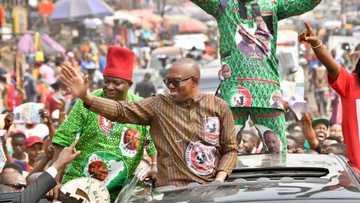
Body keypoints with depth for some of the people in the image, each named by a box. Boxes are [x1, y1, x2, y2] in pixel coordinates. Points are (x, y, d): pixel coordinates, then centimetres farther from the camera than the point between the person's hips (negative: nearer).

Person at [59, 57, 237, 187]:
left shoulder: (219, 107, 3)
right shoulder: (159, 105, 3)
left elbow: (230, 149, 6)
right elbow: (121, 111, -6)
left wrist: (219, 180, -8)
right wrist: (86, 97, -18)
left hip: (211, 190, 0)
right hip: (172, 191, 0)